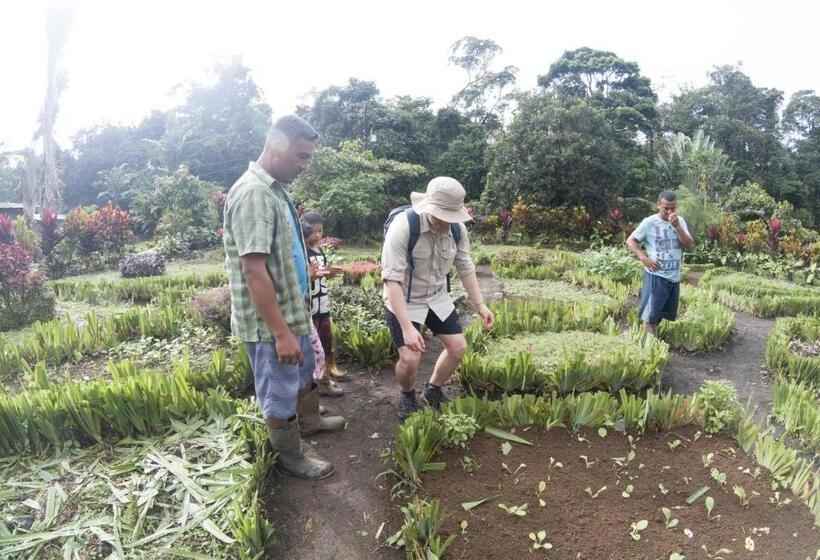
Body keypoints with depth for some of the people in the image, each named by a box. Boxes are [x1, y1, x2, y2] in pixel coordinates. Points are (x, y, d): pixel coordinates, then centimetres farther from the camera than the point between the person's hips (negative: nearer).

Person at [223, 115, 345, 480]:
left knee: (304, 372, 28)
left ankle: (310, 420, 50)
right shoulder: (253, 194, -24)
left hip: (293, 312, 10)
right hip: (270, 322, -10)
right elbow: (254, 271, -28)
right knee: (280, 393, 10)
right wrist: (280, 332, -26)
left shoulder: (275, 189, 7)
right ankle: (290, 457, 30)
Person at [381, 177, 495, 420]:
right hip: (404, 300, -5)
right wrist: (407, 328, -38)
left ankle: (433, 390, 32)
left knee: (458, 347, 6)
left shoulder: (457, 228, -12)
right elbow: (392, 279, -33)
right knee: (410, 359, -14)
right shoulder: (403, 226, -30)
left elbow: (465, 268, 1)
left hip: (437, 297, 6)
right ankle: (407, 396, 21)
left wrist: (480, 305, -6)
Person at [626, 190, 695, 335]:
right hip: (656, 276, -5)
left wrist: (677, 226, -16)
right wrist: (644, 258, -17)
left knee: (667, 314, 15)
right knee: (651, 315, -1)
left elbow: (690, 245, -4)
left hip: (675, 276, 5)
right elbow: (630, 241, -5)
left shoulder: (680, 221, 5)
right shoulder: (649, 222, -8)